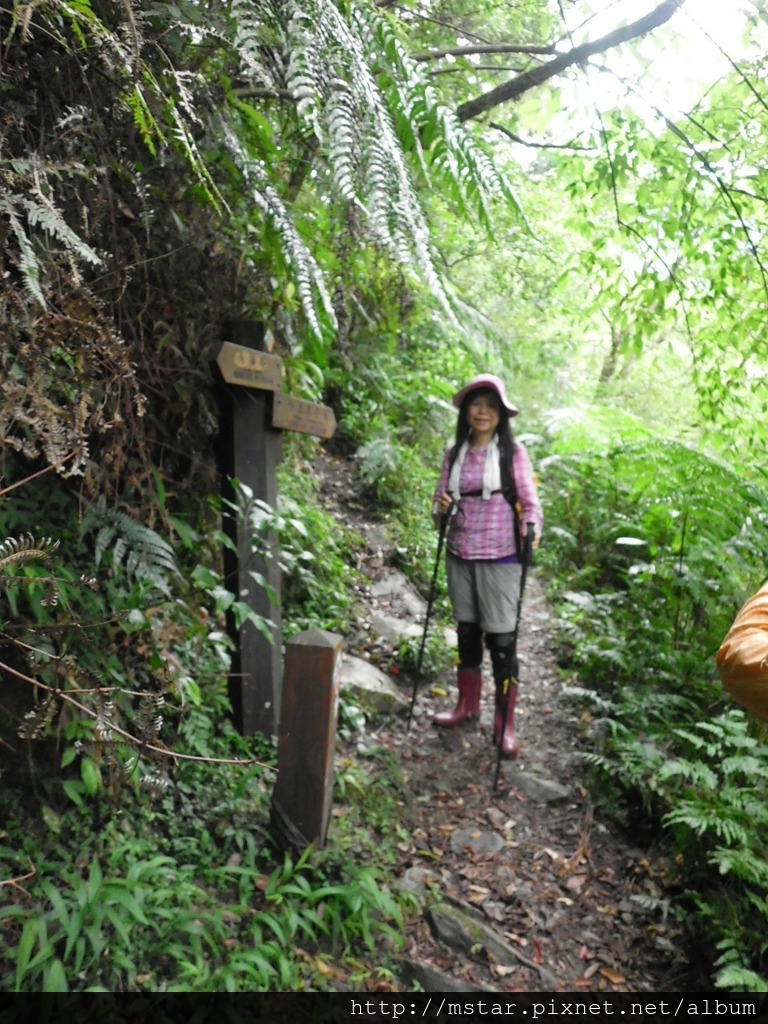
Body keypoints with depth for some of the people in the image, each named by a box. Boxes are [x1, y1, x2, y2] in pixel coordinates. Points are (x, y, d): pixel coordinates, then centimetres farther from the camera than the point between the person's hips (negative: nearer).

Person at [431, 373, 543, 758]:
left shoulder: (513, 452, -4)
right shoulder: (454, 454, 8)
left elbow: (529, 500, -6)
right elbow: (442, 499, 13)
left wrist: (532, 526, -26)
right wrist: (441, 508, -10)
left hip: (499, 559, -4)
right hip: (459, 556, 4)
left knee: (501, 639, -2)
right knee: (467, 632, 16)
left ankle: (505, 723, 11)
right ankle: (467, 704, 34)